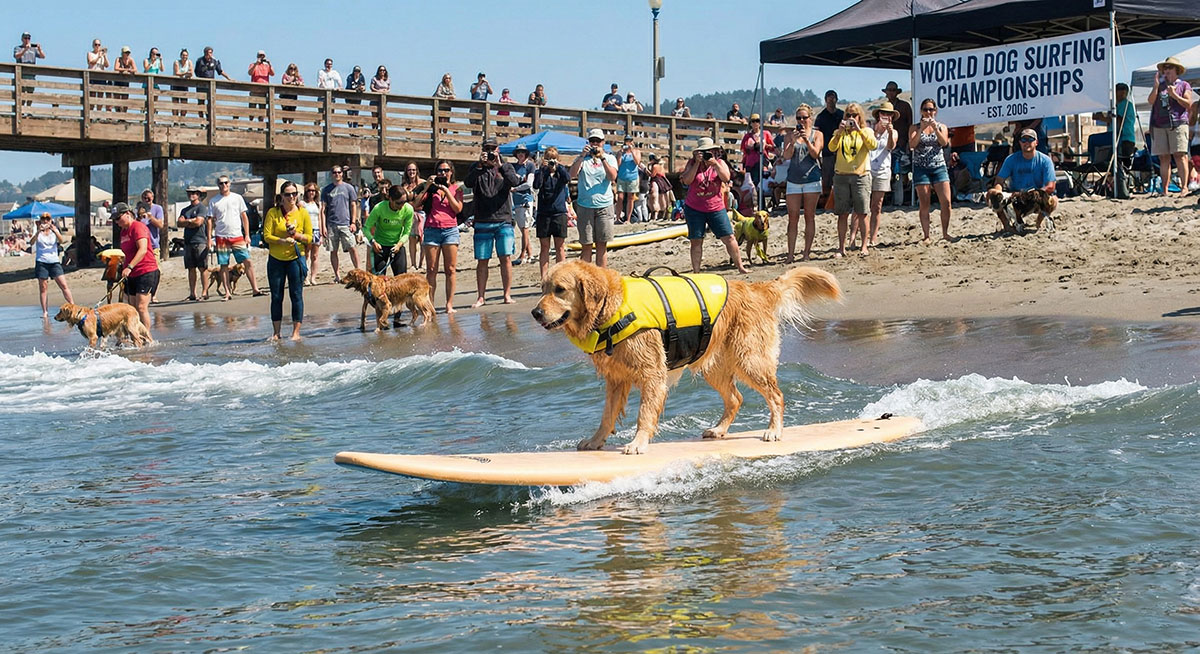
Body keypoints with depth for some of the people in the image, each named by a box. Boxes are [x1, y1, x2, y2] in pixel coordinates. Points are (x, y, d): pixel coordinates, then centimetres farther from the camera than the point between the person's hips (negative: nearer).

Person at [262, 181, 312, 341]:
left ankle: (296, 332, 6)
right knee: (276, 297, 6)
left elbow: (309, 238, 1)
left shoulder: (303, 213, 0)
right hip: (276, 260, 1)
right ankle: (276, 332, 14)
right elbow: (267, 236, -6)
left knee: (296, 295, -1)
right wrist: (282, 241, -21)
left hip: (296, 258, -1)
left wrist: (296, 235, -16)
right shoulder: (273, 212, -1)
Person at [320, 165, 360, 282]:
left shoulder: (349, 188, 6)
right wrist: (323, 226, 1)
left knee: (352, 248, -9)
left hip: (345, 224, -2)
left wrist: (353, 222, -1)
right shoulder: (326, 189, 9)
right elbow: (323, 209, 8)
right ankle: (337, 276, 11)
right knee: (333, 251, 4)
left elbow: (353, 206, 8)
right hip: (331, 225, 2)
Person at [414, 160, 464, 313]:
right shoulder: (431, 187, 12)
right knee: (431, 270, -3)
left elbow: (458, 209, -2)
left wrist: (446, 191, -7)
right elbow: (416, 204, 1)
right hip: (432, 230, 0)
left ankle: (449, 304, 0)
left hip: (450, 230, 0)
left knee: (450, 269, -2)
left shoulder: (456, 188, 11)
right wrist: (427, 187, -4)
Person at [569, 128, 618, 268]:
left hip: (604, 205, 0)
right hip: (585, 206, 0)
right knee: (586, 245, 0)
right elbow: (573, 174, -9)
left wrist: (602, 158, -16)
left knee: (602, 244, 3)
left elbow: (612, 176, -9)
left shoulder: (609, 158, 8)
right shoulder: (582, 158, 8)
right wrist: (582, 156, -19)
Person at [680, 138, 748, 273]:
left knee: (729, 238, -1)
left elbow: (726, 178, -14)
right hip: (694, 209, -1)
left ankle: (740, 267, 9)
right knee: (696, 241, 0)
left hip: (716, 208, 1)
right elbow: (687, 181, -14)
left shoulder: (720, 163, 2)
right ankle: (696, 272, 5)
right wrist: (697, 163, -18)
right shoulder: (692, 163, 0)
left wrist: (715, 165, -25)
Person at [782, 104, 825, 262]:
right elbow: (786, 156, -3)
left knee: (810, 217, 2)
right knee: (792, 218, -1)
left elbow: (815, 154, -7)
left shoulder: (817, 134, 5)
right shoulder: (790, 135, 7)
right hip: (793, 180, 1)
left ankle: (806, 253, 7)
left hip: (811, 179, -1)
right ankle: (791, 254, -1)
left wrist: (806, 140, -21)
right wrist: (793, 141, -19)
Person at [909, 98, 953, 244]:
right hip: (921, 167, -1)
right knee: (924, 204, -2)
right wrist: (921, 129, -18)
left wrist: (935, 128, -19)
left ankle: (945, 232, 7)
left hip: (939, 166, 1)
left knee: (946, 201, -7)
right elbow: (912, 144, -10)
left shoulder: (941, 126, 10)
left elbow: (944, 142, -7)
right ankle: (926, 236, 3)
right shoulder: (914, 128, 6)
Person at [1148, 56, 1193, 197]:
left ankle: (1184, 187, -15)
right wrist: (1156, 85, -2)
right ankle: (1165, 189, 0)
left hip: (1178, 124, -3)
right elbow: (1151, 101, 6)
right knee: (1163, 158, 0)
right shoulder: (1160, 86, 20)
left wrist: (1174, 95, -9)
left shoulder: (1184, 85, 11)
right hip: (1159, 126, 3)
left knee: (1179, 155, -12)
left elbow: (1188, 104, 1)